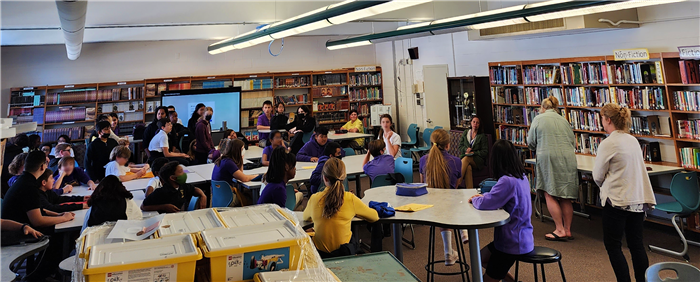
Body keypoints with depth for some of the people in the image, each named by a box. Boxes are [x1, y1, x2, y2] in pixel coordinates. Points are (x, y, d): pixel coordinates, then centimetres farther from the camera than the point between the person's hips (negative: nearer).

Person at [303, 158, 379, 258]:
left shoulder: (315, 199, -9)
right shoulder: (350, 199, -13)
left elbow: (305, 218, 14)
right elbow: (375, 217, 4)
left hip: (319, 252, 1)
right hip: (344, 252, -1)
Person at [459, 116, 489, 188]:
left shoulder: (483, 136, 10)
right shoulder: (465, 133, 20)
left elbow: (485, 152, 4)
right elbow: (460, 146, 18)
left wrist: (473, 153, -10)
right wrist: (466, 149, -5)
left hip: (478, 161, -2)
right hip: (464, 157, 2)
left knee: (467, 158, -38)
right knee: (468, 168, -37)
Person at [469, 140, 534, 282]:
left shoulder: (508, 181, -28)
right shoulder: (521, 176, 2)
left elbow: (484, 204, -28)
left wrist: (475, 199, -7)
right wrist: (483, 196, 4)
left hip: (513, 242, -9)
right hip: (522, 237, 9)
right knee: (482, 258, 25)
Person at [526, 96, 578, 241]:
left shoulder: (538, 119, 4)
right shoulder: (563, 120, 16)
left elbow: (531, 143, 6)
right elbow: (573, 142, 17)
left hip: (548, 159, -5)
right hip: (568, 159, 5)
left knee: (550, 195, 1)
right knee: (565, 196, 9)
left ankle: (560, 230, -2)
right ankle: (567, 229, 15)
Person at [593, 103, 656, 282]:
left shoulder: (608, 143, -15)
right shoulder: (633, 140, 8)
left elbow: (597, 176, -9)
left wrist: (604, 186, 12)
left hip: (617, 200, -7)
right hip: (639, 199, 7)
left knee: (612, 245, 3)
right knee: (637, 245, 13)